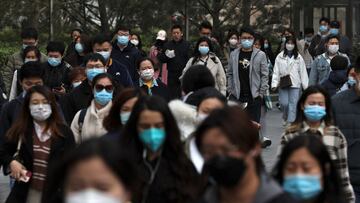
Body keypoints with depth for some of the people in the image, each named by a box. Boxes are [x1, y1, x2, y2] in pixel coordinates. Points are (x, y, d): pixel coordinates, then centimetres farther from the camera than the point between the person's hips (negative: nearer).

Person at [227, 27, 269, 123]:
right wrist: (230, 90, 3)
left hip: (254, 97, -2)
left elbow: (265, 75, 1)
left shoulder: (260, 55, 0)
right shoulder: (234, 55, 8)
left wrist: (261, 93, -5)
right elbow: (230, 74, 12)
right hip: (236, 96, 2)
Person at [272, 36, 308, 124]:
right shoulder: (280, 57, 6)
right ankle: (285, 117, 28)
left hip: (295, 84, 0)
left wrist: (305, 85, 0)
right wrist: (274, 83, -6)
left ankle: (290, 122, -1)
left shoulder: (298, 57, 6)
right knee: (284, 103, -1)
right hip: (283, 84, 0)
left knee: (293, 104, -5)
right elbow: (276, 71, 3)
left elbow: (303, 72, 4)